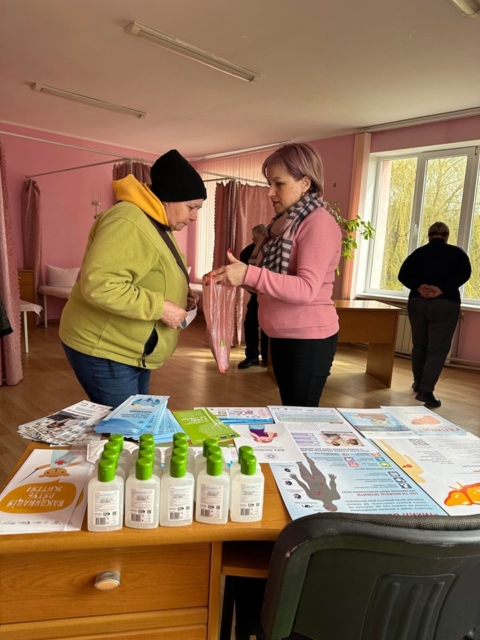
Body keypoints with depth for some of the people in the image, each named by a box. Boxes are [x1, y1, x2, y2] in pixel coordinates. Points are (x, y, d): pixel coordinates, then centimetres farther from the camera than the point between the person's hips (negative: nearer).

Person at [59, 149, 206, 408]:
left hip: (133, 350, 10)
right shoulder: (128, 223, -23)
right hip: (103, 350, -10)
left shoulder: (157, 225, 11)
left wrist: (178, 297, 3)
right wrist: (160, 307, -28)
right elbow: (97, 285, -32)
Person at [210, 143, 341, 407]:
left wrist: (249, 274, -33)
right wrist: (237, 276, 3)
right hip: (282, 337, 9)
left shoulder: (318, 222, -15)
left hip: (309, 339, -9)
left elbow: (307, 289, -26)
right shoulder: (284, 223, 12)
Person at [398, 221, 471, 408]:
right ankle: (426, 390, -13)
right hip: (445, 304, -3)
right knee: (438, 348, -3)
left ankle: (419, 383, 29)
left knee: (419, 345, 16)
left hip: (417, 302, 3)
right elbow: (464, 273, -11)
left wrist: (418, 287, -12)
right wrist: (442, 289, -17)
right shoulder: (456, 253, 5)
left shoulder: (418, 252, 10)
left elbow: (403, 274, -1)